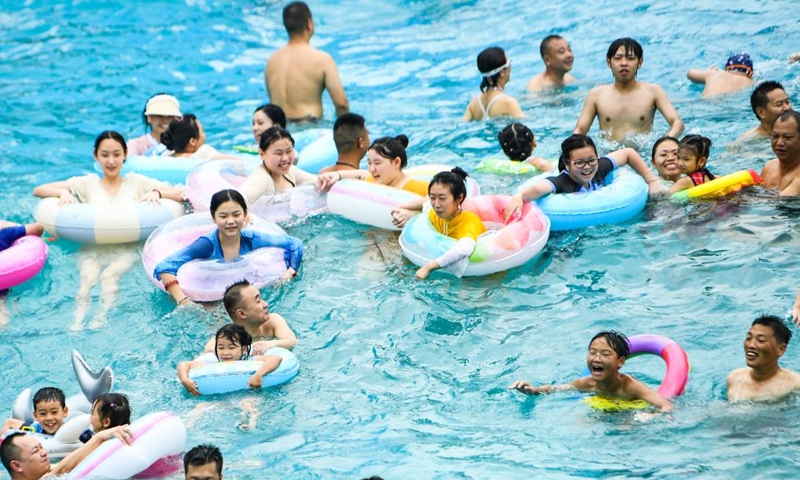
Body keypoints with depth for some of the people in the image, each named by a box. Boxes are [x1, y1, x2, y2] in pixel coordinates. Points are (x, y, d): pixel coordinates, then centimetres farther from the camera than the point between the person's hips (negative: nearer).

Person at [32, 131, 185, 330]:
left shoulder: (136, 182, 16)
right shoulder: (87, 183, 17)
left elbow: (180, 194, 8)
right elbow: (38, 190, 13)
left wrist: (156, 192, -12)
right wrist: (63, 192, -8)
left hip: (126, 248, -1)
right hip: (93, 248, 1)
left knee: (109, 275, -34)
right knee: (88, 277, -32)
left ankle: (102, 318, -43)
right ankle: (77, 322, -40)